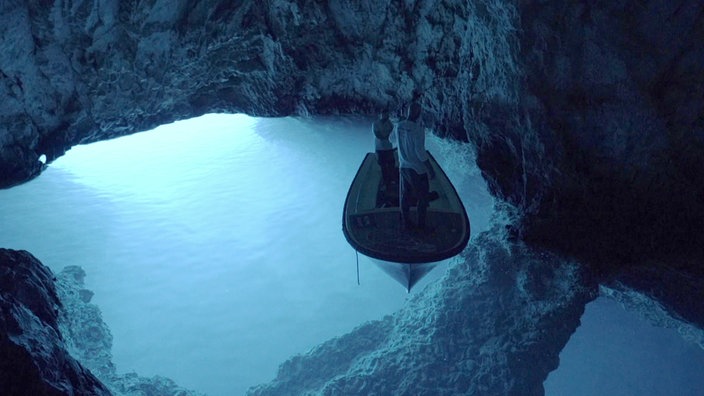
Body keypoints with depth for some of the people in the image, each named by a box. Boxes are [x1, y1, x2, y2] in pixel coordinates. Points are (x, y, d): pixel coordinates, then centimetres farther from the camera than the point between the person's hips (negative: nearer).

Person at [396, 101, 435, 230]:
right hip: (417, 169, -6)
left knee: (405, 196, 16)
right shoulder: (417, 129, -24)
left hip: (404, 166, 6)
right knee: (423, 196, 11)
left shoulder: (399, 126, -4)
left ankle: (406, 222, 26)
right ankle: (421, 224, 20)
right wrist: (430, 168, -14)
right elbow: (420, 151, -23)